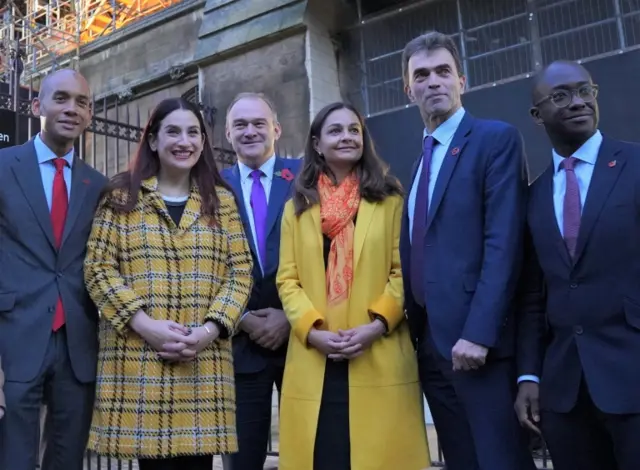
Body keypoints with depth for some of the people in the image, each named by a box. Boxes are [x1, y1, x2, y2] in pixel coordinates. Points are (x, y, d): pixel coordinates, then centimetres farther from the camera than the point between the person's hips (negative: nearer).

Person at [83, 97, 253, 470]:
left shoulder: (222, 200, 13)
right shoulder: (122, 196, 8)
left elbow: (241, 271, 7)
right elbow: (99, 268, 1)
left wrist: (210, 329, -8)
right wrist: (145, 324, -11)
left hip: (205, 361, 2)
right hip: (138, 356, -1)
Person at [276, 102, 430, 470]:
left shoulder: (390, 200, 7)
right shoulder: (298, 207, 13)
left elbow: (403, 272, 1)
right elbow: (287, 279, 6)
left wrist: (378, 324, -13)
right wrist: (312, 330, -9)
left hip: (380, 359, -1)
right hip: (313, 360, 2)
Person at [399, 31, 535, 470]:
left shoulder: (496, 139, -4)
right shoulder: (421, 159, 18)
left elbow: (504, 243, -14)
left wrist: (478, 333, -21)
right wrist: (413, 328, 8)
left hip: (474, 339, -7)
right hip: (428, 339, 7)